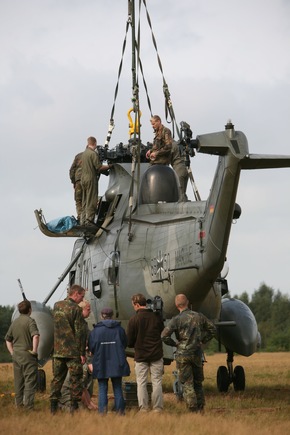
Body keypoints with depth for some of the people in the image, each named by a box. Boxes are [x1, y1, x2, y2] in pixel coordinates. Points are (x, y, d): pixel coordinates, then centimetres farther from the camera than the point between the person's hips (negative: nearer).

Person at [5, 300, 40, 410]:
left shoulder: (14, 322, 11)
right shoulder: (30, 321, -11)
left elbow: (8, 339, 18)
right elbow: (35, 336, -26)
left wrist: (12, 352, 17)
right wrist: (34, 350, -16)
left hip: (16, 354, 7)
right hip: (27, 355, -7)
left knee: (18, 380, 14)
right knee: (30, 380, -3)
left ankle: (19, 403, 19)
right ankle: (28, 404, -7)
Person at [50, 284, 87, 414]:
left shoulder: (57, 306, 8)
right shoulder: (76, 309, -11)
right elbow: (79, 333, -12)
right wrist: (82, 353, -10)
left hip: (58, 350, 6)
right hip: (73, 351, -6)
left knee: (57, 378, 11)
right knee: (76, 379, 2)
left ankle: (53, 406, 10)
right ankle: (74, 406, 1)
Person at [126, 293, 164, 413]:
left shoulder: (133, 320, -11)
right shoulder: (156, 317, -3)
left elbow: (129, 341, -5)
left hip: (140, 355, -2)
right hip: (156, 354, 2)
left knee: (141, 382, 7)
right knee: (157, 382, 8)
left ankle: (143, 408, 6)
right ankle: (157, 407, 8)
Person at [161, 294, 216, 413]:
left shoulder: (176, 320, -10)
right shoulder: (198, 316, 3)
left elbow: (164, 335, -19)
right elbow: (212, 329, 13)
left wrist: (175, 343, -3)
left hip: (182, 355, -4)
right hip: (197, 353, 4)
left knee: (187, 384, 1)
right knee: (198, 383, 15)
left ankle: (194, 411, -3)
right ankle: (200, 409, 15)